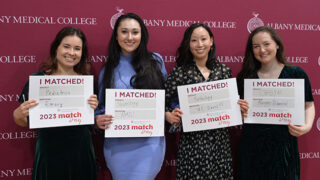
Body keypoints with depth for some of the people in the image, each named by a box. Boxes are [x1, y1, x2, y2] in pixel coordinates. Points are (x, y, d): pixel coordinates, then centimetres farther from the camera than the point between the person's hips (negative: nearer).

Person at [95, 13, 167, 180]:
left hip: (149, 142, -1)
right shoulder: (108, 69, 7)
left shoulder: (155, 61, 4)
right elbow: (101, 105, 11)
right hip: (118, 143, 2)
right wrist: (98, 119, -9)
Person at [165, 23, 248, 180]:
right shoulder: (180, 72, -3)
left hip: (220, 142, 3)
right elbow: (162, 103, -2)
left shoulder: (224, 71, 7)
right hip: (192, 142, -3)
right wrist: (169, 116, -21)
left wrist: (240, 109, -4)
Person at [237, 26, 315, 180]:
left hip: (283, 144, -1)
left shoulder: (296, 73, -2)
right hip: (252, 145, 1)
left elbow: (308, 105, 4)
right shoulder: (246, 76, 3)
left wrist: (307, 125, -12)